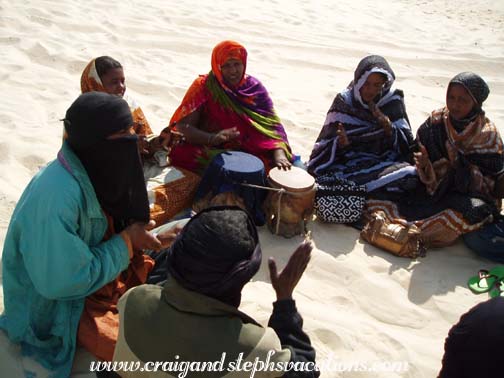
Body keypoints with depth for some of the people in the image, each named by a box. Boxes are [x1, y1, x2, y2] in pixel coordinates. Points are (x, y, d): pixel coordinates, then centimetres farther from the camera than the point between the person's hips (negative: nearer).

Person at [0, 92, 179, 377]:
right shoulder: (57, 196, -34)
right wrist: (127, 243, -23)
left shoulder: (98, 170, -8)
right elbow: (60, 283, -30)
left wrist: (145, 240, -12)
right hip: (54, 308, -8)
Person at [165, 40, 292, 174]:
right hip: (210, 150, 0)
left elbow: (273, 124, -3)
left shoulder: (254, 87, 2)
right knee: (179, 153, -29)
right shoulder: (203, 87, -4)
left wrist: (279, 154, -24)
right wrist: (212, 138, -32)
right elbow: (183, 125, -12)